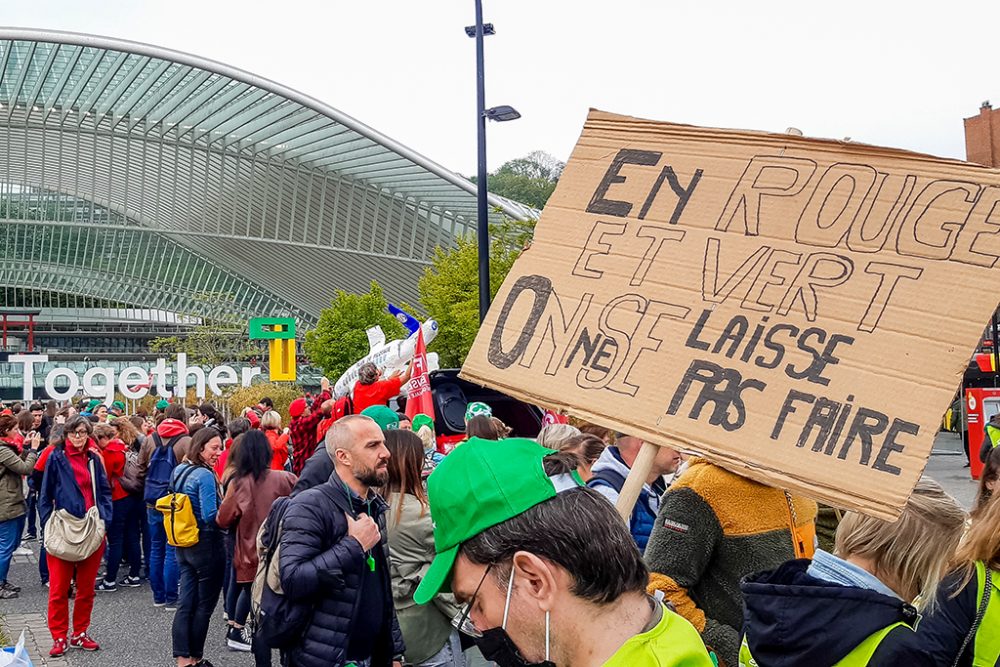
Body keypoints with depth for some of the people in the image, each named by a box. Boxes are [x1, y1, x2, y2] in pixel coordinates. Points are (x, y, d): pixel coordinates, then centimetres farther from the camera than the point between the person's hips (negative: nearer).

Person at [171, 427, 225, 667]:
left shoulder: (179, 470, 7)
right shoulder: (205, 475, -20)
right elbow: (210, 516, -24)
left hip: (184, 544, 8)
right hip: (206, 544, -8)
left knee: (186, 602, 11)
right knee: (205, 604, 7)